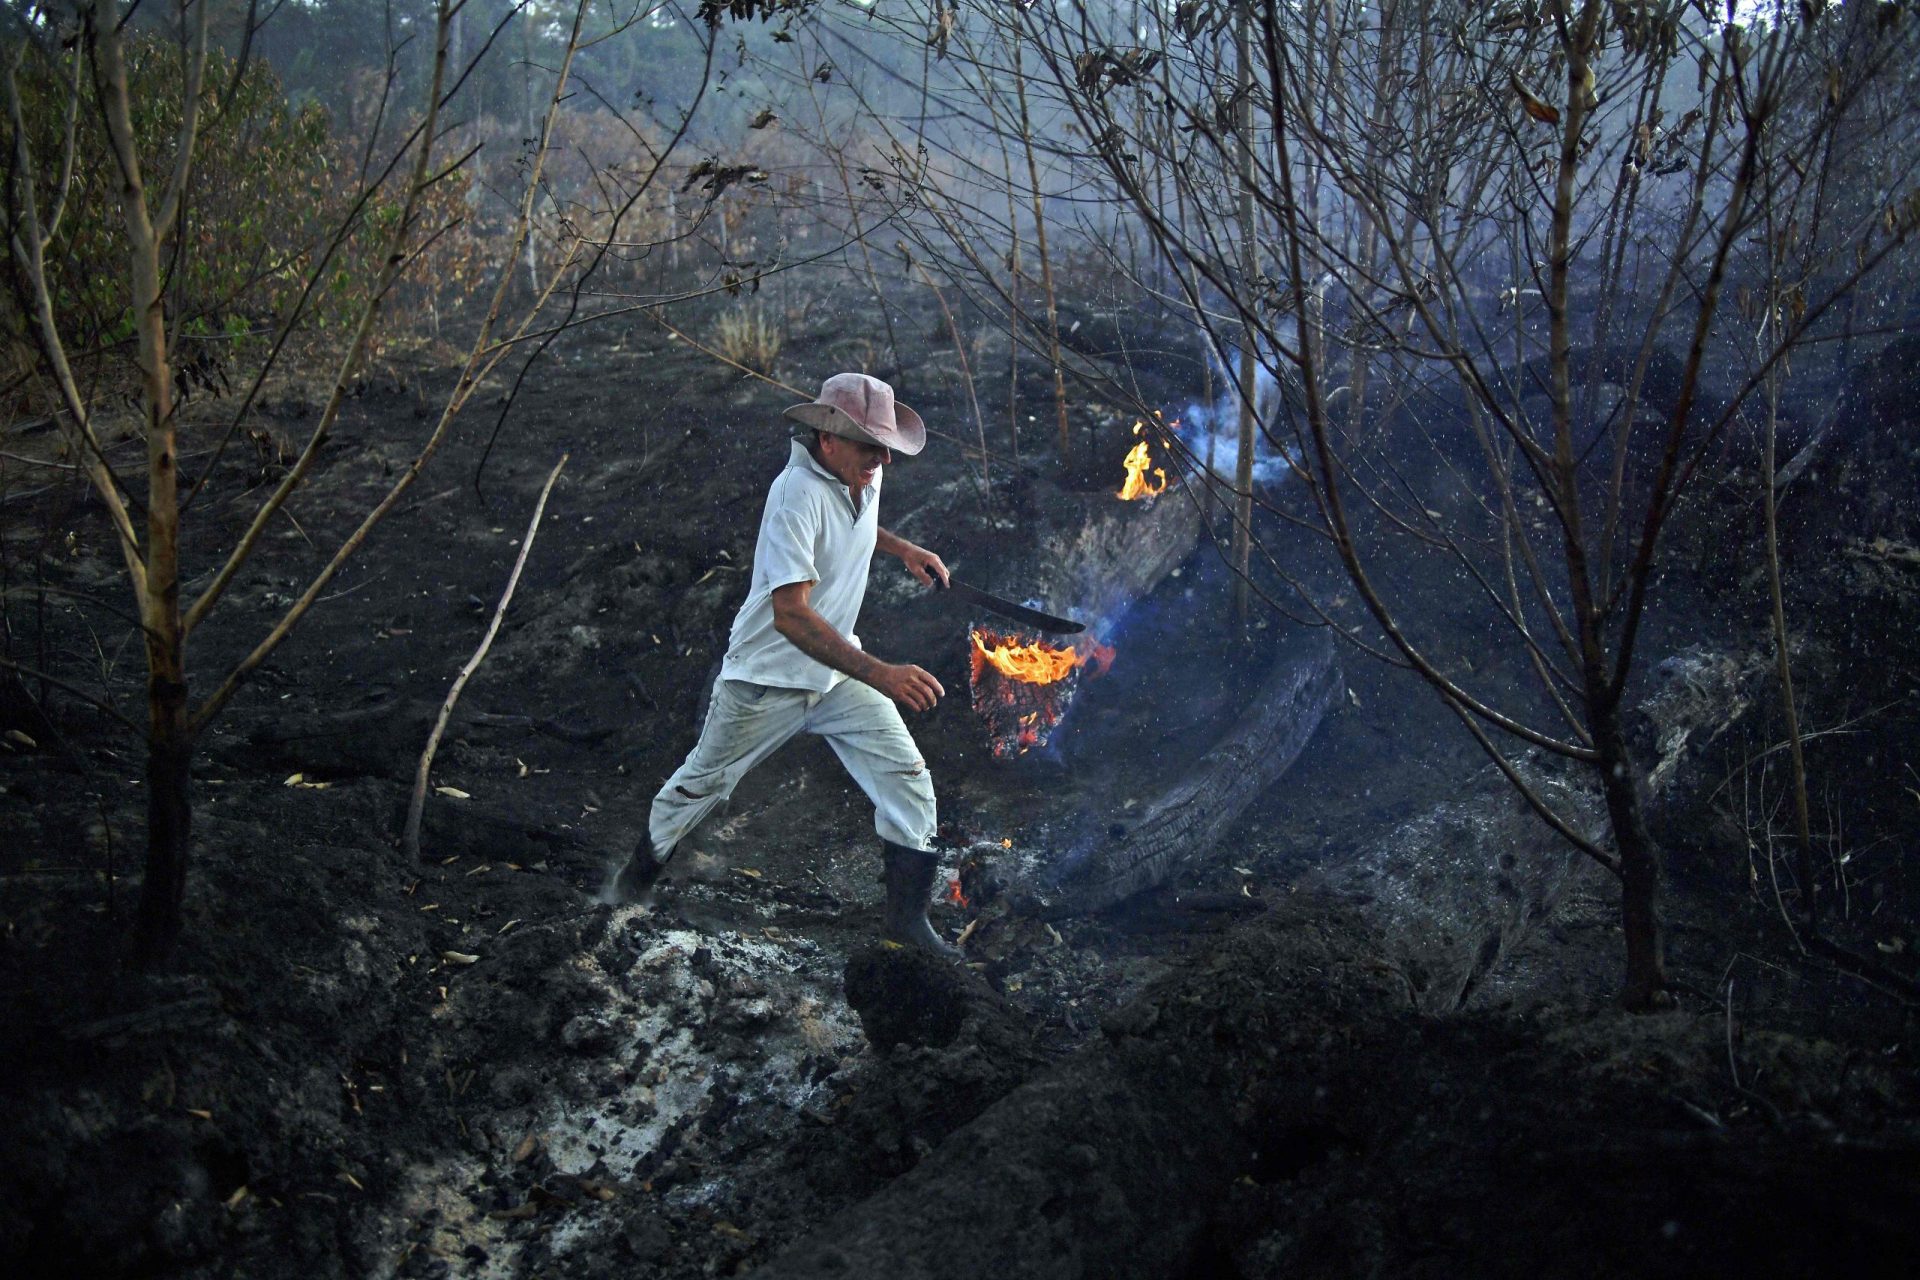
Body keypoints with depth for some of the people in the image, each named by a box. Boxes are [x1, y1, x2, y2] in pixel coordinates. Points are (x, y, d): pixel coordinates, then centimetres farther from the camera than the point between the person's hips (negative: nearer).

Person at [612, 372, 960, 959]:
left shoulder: (864, 474, -6)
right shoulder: (797, 495, -32)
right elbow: (790, 613, -41)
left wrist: (901, 548, 4)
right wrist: (880, 674, -49)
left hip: (838, 669, 6)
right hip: (767, 677, -6)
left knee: (908, 780, -2)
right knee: (701, 783, 14)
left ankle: (908, 917, 13)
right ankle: (641, 870, 42)